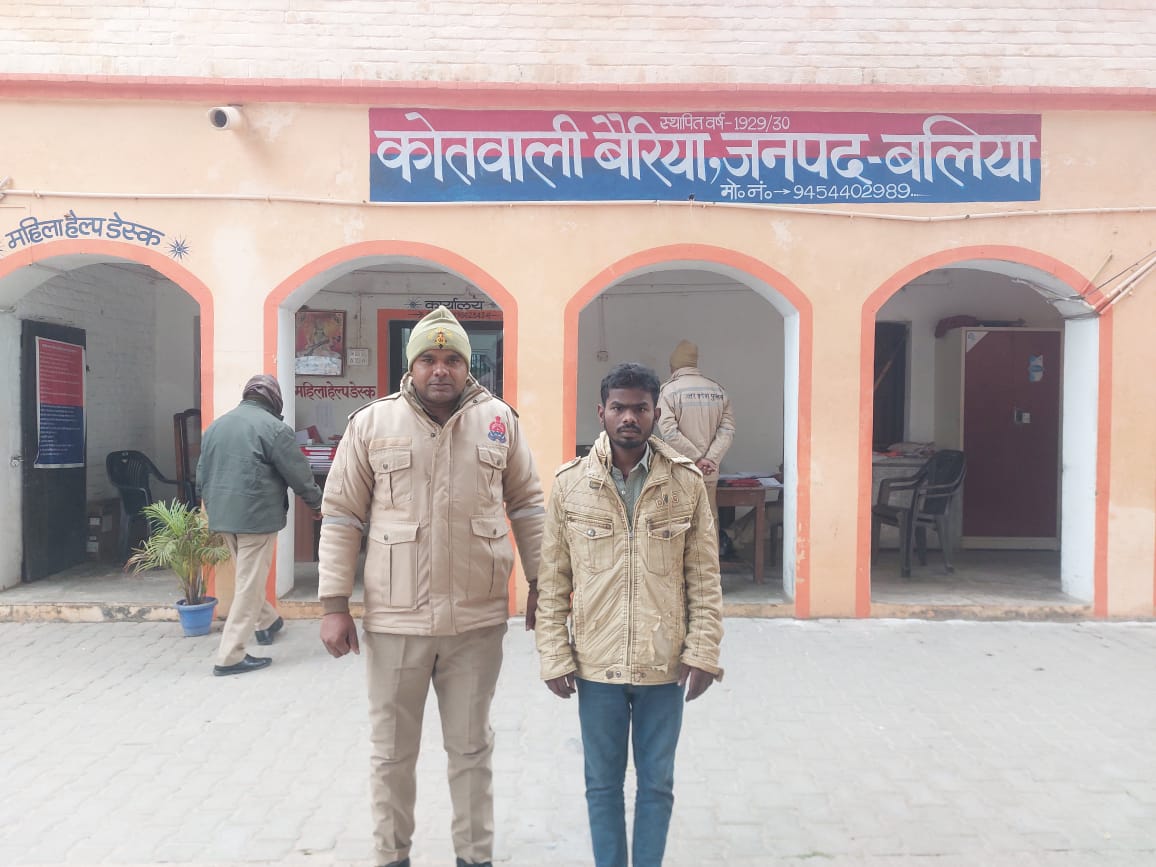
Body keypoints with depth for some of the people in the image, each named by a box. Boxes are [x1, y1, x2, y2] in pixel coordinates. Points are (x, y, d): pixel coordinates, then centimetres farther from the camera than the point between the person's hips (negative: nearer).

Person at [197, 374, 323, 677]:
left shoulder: (215, 425, 11)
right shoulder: (274, 427, -11)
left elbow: (202, 476, 16)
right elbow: (299, 474, -7)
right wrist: (318, 503, 9)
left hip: (222, 516, 8)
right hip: (256, 515, -7)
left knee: (248, 575, 25)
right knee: (249, 583, -1)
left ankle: (267, 621, 43)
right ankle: (230, 656, 1)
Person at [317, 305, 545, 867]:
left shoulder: (500, 421, 1)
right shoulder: (371, 424, -3)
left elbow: (527, 505, 7)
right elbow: (341, 518, -1)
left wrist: (539, 587, 5)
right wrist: (334, 605, -4)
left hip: (478, 619, 1)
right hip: (394, 619, 0)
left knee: (471, 747, 16)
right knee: (392, 750, 15)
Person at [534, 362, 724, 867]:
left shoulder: (687, 483, -4)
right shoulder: (569, 485, -4)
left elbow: (704, 578, -1)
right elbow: (551, 581, -1)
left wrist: (702, 651, -6)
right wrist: (554, 656, -3)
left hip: (664, 664, 0)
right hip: (595, 664, 0)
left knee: (657, 782, 14)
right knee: (603, 782, 15)